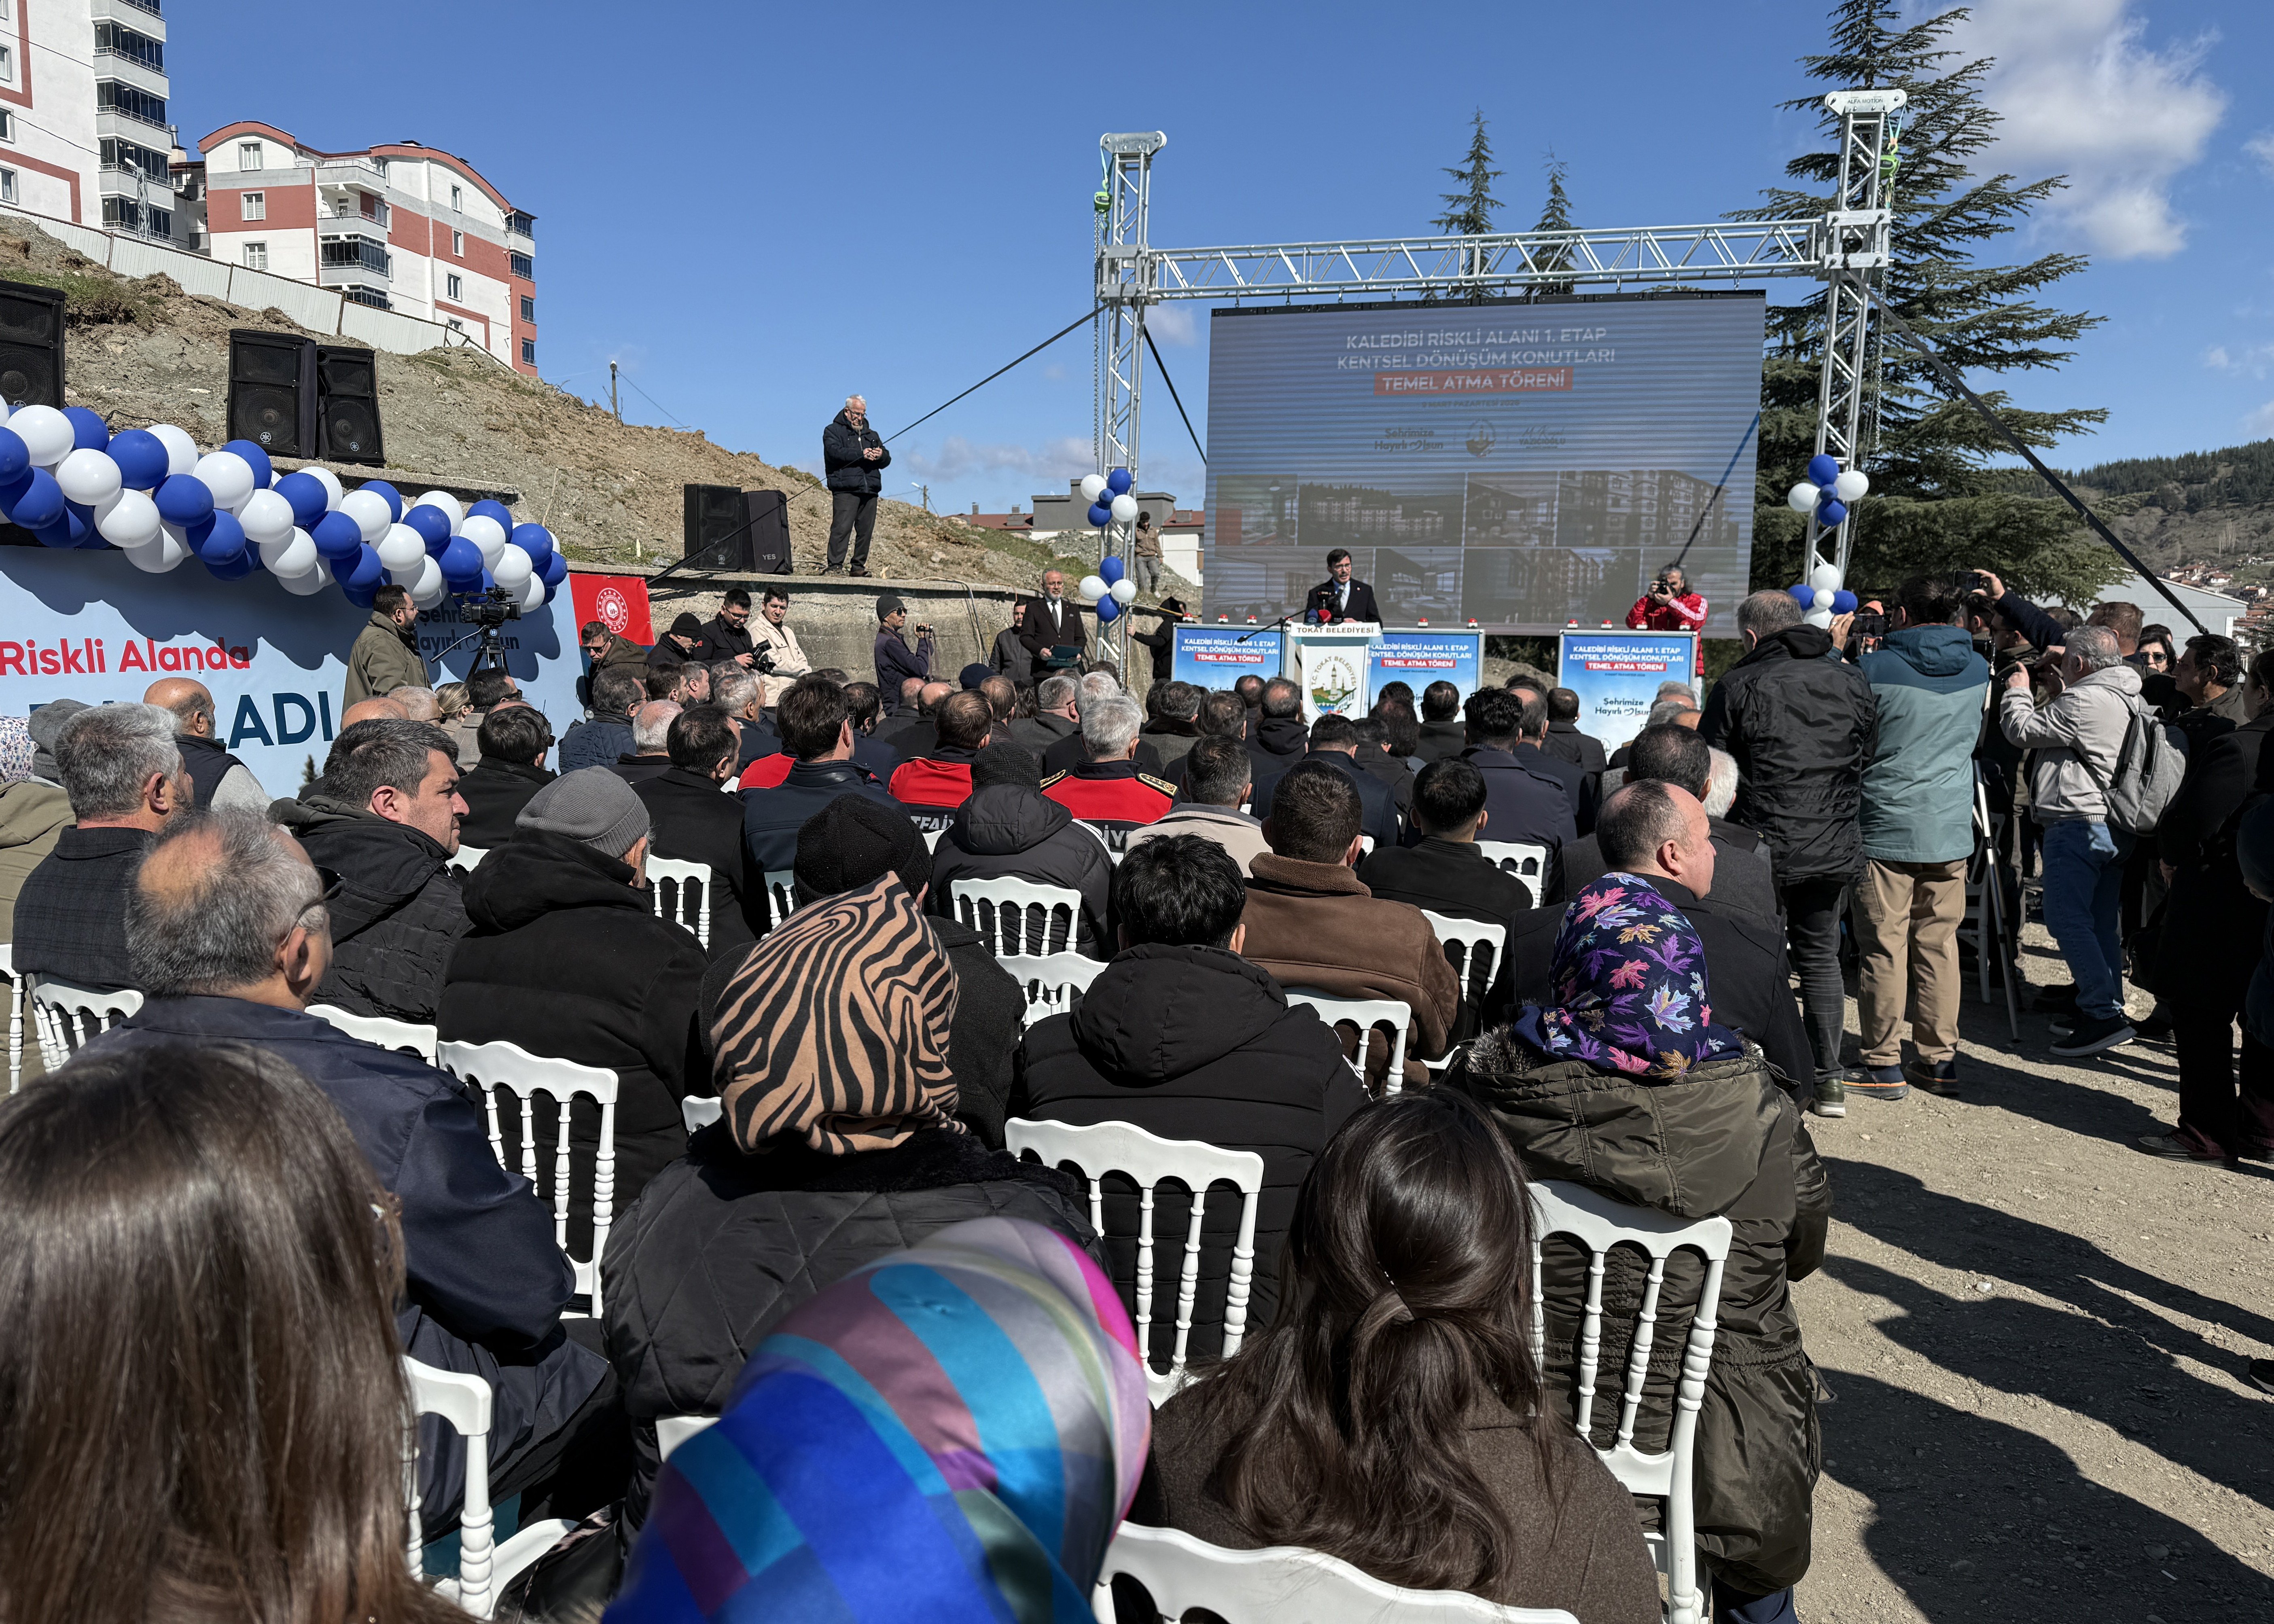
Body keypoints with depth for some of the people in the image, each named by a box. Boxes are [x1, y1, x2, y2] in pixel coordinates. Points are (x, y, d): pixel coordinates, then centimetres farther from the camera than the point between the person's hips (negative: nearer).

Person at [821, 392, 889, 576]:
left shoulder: (872, 435, 28)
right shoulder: (833, 431, 11)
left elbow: (887, 460, 19)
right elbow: (835, 452, -10)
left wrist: (881, 456, -7)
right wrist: (862, 455, -18)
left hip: (870, 491, 5)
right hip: (845, 490, -5)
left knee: (866, 530, 1)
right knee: (841, 528, -14)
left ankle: (859, 567, 8)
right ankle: (835, 566, -14)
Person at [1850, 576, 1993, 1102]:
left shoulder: (1874, 669, -9)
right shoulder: (1978, 670, 7)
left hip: (1885, 829, -5)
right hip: (1952, 830, 5)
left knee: (1883, 948, 0)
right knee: (1939, 945, 11)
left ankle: (1884, 1065, 5)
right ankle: (1938, 1059, 17)